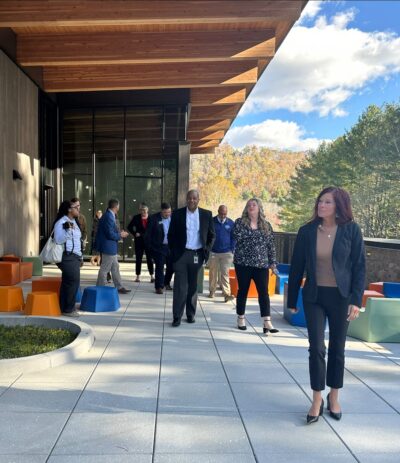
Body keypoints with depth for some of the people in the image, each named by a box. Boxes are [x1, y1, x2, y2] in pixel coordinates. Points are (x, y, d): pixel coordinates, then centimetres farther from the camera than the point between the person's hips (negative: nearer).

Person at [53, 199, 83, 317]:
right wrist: (67, 230, -32)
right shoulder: (61, 222, -11)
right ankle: (68, 309, -2)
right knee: (74, 281, -11)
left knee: (67, 282, 10)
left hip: (74, 256, 9)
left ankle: (64, 308, 16)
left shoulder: (74, 221, 18)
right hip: (67, 256, -9)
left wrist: (80, 256, 22)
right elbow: (58, 240, -21)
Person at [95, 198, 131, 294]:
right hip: (108, 247, -10)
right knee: (104, 269, 1)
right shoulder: (109, 217, -21)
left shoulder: (109, 215, 9)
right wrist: (120, 235, -9)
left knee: (115, 267, 16)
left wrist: (119, 232, 7)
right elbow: (110, 234, -23)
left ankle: (119, 287, 24)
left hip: (111, 247, 10)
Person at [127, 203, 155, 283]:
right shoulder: (136, 218, 1)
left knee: (150, 259, 1)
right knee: (138, 259, 6)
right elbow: (129, 227, 7)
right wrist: (135, 233, -6)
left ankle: (152, 276, 5)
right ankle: (138, 276, 14)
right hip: (139, 241, 1)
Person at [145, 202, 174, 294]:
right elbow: (148, 233, -5)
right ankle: (159, 287, 8)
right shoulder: (154, 218, -8)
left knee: (171, 266, 11)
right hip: (159, 247, -4)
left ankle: (166, 283, 33)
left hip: (171, 246, 4)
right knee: (159, 267, -1)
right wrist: (149, 246, -6)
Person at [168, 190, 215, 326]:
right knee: (180, 286, -3)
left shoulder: (207, 215, 4)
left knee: (193, 286, 11)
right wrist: (173, 252, -2)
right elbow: (171, 235, 5)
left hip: (197, 255, 2)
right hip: (181, 254, -1)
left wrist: (207, 250, 0)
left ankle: (191, 314, 23)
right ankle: (177, 316, 2)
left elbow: (212, 235, 10)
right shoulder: (177, 214, 1)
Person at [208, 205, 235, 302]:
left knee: (225, 273, -5)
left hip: (226, 253, 0)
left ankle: (227, 294, -9)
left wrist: (232, 250, 2)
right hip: (213, 252, 0)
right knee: (213, 273, 10)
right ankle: (212, 291, 23)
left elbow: (233, 238, 8)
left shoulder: (231, 223, 3)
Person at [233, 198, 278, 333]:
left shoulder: (266, 225, 9)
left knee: (264, 292, -3)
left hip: (261, 264, 2)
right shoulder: (240, 222, 3)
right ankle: (241, 318, 22)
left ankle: (267, 323, -3)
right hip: (243, 263, -2)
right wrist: (259, 233, -8)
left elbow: (271, 245, 9)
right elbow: (238, 237, -12)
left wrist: (273, 262, 4)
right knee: (243, 291, 7)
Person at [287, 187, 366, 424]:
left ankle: (334, 397, 30)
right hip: (314, 297, 1)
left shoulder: (352, 230, -7)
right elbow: (297, 267, 3)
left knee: (337, 349, 12)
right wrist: (292, 300, 6)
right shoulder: (307, 231, -3)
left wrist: (356, 299, -11)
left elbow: (360, 266, -4)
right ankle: (317, 400, 13)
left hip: (340, 297, 0)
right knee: (316, 348, -1)